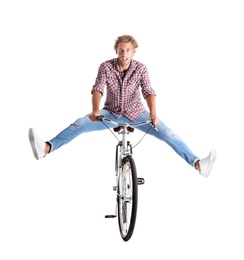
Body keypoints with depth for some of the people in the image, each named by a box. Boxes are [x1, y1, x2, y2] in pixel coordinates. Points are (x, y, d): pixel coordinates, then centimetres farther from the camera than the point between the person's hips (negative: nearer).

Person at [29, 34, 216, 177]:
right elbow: (98, 89, -22)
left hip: (136, 113, 0)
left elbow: (148, 92, -23)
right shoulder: (106, 67, -12)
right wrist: (96, 110, -42)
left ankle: (197, 164, -27)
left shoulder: (141, 69, -12)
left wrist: (153, 112, -42)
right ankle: (47, 148, -34)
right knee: (80, 124, -21)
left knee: (166, 133, -19)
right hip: (111, 113, 1)